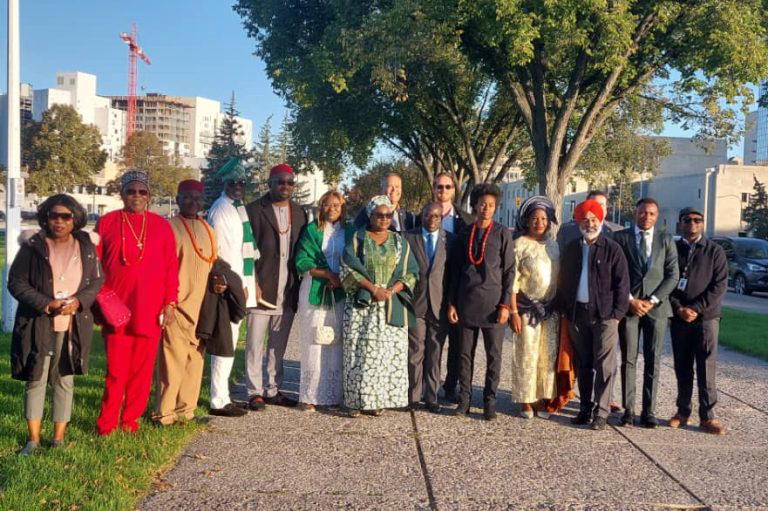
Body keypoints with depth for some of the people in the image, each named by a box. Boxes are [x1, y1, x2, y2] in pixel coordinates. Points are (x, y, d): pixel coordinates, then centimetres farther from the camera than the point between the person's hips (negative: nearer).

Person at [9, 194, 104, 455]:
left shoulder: (86, 246, 5)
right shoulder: (32, 245, 0)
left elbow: (97, 281, 7)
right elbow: (16, 282, -1)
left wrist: (78, 302, -12)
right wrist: (45, 304, -14)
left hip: (73, 326, 1)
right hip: (37, 325, -1)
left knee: (65, 380, 7)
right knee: (35, 379, 3)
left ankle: (59, 438, 17)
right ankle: (33, 439, 14)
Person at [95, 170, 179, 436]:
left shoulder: (161, 225, 8)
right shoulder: (107, 223, 6)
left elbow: (171, 267, 6)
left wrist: (170, 303, 0)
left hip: (150, 312, 1)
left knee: (142, 369, 5)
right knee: (116, 370, -1)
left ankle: (130, 421, 18)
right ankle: (107, 424, 11)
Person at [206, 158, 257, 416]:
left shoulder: (240, 208, 18)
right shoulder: (221, 209, -10)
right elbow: (225, 252, -15)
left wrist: (248, 282, 15)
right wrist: (240, 285, -14)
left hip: (241, 283, 9)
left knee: (230, 341, 14)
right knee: (225, 343, -5)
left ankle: (223, 396, 23)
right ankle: (219, 401, 1)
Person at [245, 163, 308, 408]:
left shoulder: (299, 213, 12)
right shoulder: (255, 210, -2)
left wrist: (298, 286, 7)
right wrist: (253, 284, -13)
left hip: (288, 293, 5)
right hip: (262, 289, -5)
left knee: (279, 346, 12)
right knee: (255, 344, 1)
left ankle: (273, 390, 21)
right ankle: (255, 392, 9)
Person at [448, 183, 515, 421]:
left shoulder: (502, 234, 1)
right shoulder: (465, 234, 10)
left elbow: (509, 271, -1)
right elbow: (455, 271, 11)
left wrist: (505, 304, -8)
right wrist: (452, 303, 6)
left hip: (492, 304, -3)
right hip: (467, 304, 3)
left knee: (493, 356, 2)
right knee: (465, 354, 7)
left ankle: (490, 402, 11)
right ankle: (464, 400, 15)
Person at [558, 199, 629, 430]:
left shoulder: (612, 248, -2)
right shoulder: (571, 248, 11)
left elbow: (622, 283, -4)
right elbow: (563, 281, 16)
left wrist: (617, 313, -10)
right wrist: (564, 309, 9)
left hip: (604, 314, -4)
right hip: (577, 314, 4)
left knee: (604, 365, -3)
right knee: (583, 364, 11)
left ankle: (601, 412, 2)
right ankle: (585, 408, 20)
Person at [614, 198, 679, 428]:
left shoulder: (666, 241, 10)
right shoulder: (620, 238, 6)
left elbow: (673, 275, 4)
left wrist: (652, 301, -7)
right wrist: (630, 300, -8)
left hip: (656, 307, 1)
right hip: (628, 306, -1)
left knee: (653, 361, 2)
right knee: (628, 360, 1)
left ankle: (648, 411, 8)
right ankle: (628, 410, 7)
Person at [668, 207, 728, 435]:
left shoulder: (715, 251, 4)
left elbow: (720, 285, -3)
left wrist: (696, 309, -11)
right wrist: (678, 308, -8)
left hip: (706, 317, -2)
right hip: (678, 318, 2)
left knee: (706, 368, -4)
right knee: (682, 367, 8)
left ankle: (707, 416, 2)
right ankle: (683, 411, 17)